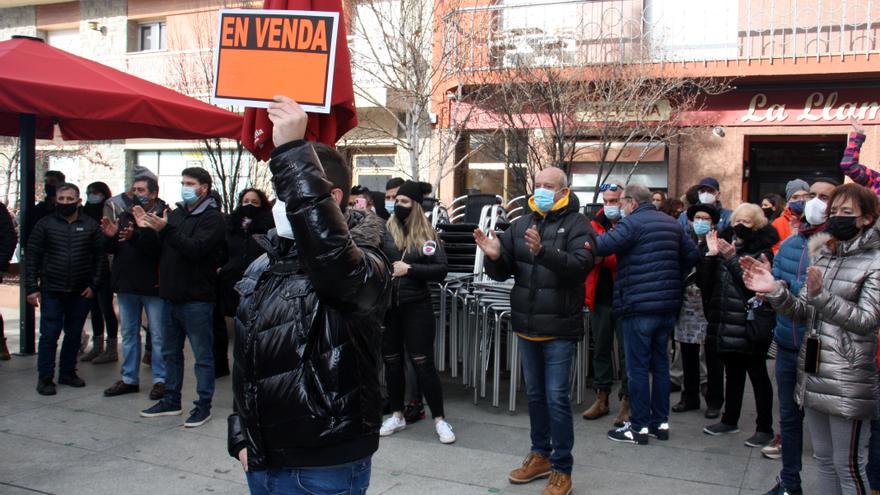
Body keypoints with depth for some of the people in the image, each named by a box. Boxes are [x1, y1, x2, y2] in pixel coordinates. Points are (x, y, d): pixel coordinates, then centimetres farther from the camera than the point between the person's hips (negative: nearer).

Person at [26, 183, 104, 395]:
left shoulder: (91, 226, 3)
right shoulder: (45, 224, 1)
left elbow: (99, 257, 4)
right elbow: (32, 257, 0)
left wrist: (93, 285, -4)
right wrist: (31, 287, -6)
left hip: (81, 291, 2)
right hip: (52, 290, -1)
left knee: (74, 334, 11)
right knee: (49, 335, 0)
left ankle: (68, 372, 25)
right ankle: (45, 378, 9)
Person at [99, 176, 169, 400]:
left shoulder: (163, 216, -10)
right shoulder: (124, 215, 11)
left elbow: (161, 247, -25)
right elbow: (111, 249, 10)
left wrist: (135, 236, -35)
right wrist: (110, 236, -10)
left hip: (153, 285, -7)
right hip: (126, 283, 7)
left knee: (158, 335, 2)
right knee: (128, 334, 15)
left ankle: (160, 379, 12)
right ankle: (129, 379, 26)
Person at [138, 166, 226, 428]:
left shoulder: (212, 218, -9)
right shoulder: (176, 214, 15)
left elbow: (196, 249, -23)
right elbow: (160, 250, 17)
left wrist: (165, 229, -25)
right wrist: (148, 229, 0)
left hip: (196, 298, -8)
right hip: (171, 295, 8)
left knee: (203, 355, 1)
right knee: (171, 352, 17)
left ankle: (203, 405, 9)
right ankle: (171, 401, 29)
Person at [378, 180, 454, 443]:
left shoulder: (427, 235, -1)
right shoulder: (384, 230, -1)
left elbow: (442, 271, -8)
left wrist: (410, 269, -16)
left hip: (416, 306, -2)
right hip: (386, 305, 2)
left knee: (423, 363, 1)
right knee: (391, 361, 13)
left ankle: (440, 419, 13)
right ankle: (397, 415, 29)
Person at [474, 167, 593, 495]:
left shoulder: (577, 224, -5)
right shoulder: (521, 225, 10)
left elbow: (581, 266, -23)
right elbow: (502, 273, 8)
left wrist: (543, 252, -36)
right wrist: (494, 256, -14)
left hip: (558, 328, -5)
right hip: (526, 325, 6)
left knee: (556, 397, -2)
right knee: (534, 394, 16)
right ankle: (541, 455, 32)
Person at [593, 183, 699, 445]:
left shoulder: (632, 223, -11)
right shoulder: (672, 223, 13)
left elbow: (602, 246, -24)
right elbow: (692, 255, 15)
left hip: (638, 307, -8)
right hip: (668, 306, 8)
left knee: (637, 367, 0)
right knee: (660, 364, 14)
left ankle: (639, 426, 6)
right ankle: (660, 422, 21)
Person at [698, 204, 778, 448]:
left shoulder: (762, 252, -5)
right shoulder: (725, 245, 10)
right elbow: (704, 282, 3)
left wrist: (732, 259, -21)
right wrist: (710, 255, -8)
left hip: (750, 325, -5)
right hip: (726, 324, 6)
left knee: (757, 375, 3)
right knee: (733, 373, 16)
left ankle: (765, 428, 13)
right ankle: (730, 420, 28)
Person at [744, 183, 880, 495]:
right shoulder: (822, 254, 12)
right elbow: (803, 311, 9)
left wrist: (822, 296, -30)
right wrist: (776, 292, -9)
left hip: (848, 382, -6)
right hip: (813, 373, 7)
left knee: (848, 465, 2)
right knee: (823, 458, 18)